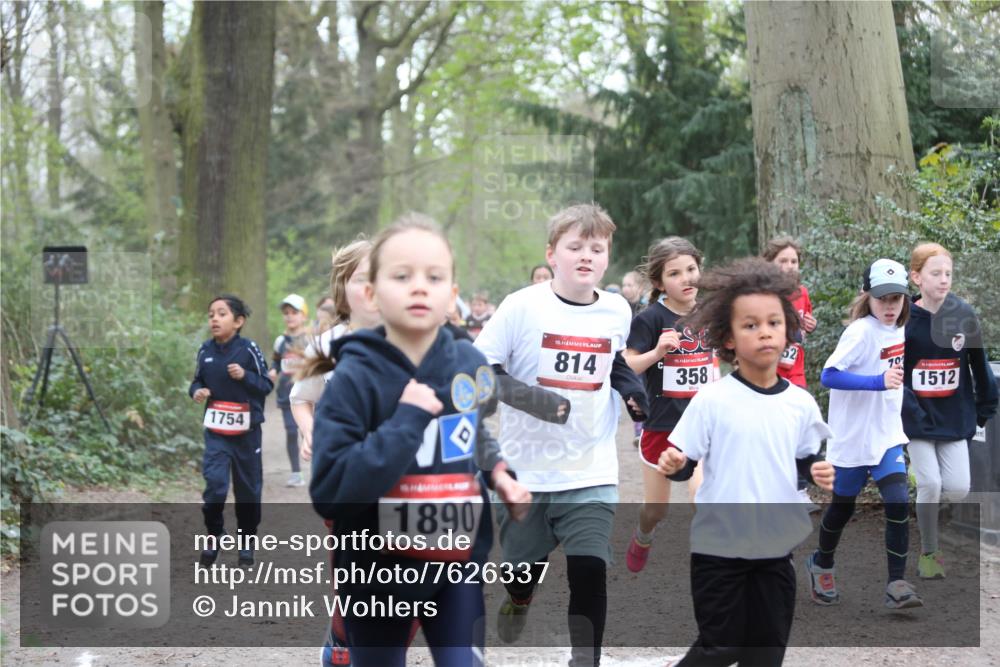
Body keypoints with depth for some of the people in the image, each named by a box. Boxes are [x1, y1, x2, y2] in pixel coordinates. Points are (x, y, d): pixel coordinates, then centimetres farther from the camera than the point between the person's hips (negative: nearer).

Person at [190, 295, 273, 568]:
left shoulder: (248, 349, -11)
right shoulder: (206, 350, -1)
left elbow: (266, 385, -7)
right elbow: (198, 380, 12)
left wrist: (245, 376, -24)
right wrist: (196, 391, -10)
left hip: (246, 430, -2)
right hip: (216, 430, 2)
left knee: (248, 489, 9)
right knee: (214, 484, -12)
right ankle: (214, 537, 7)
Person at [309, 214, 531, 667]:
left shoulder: (469, 364, -2)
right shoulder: (355, 377, -17)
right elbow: (329, 493, -26)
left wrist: (497, 471, 2)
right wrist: (406, 421, -27)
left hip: (457, 563, 3)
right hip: (377, 572, -3)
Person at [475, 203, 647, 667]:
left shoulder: (617, 312, 1)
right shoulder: (522, 306, -12)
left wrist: (636, 394, 4)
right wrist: (526, 397, -25)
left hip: (592, 472, 1)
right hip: (525, 470, -1)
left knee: (590, 572, -11)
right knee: (523, 566, 15)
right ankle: (518, 602, 51)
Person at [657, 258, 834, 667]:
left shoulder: (801, 403, 1)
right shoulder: (712, 400, -11)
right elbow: (685, 462, -7)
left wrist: (819, 472, -7)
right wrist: (672, 465, -29)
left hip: (776, 547, 4)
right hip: (720, 546, -4)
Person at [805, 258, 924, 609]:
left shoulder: (897, 331, 3)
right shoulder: (860, 332, -19)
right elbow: (828, 375, -28)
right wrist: (879, 382, -35)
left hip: (887, 436, 5)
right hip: (852, 438, -5)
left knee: (899, 504, -12)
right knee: (842, 508, 12)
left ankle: (897, 585, -8)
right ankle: (821, 564, 38)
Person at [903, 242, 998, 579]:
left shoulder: (964, 315, -4)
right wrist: (907, 409, -17)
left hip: (955, 416, 2)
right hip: (917, 416, -2)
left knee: (958, 488, -4)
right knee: (929, 485, -6)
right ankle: (929, 552, 14)